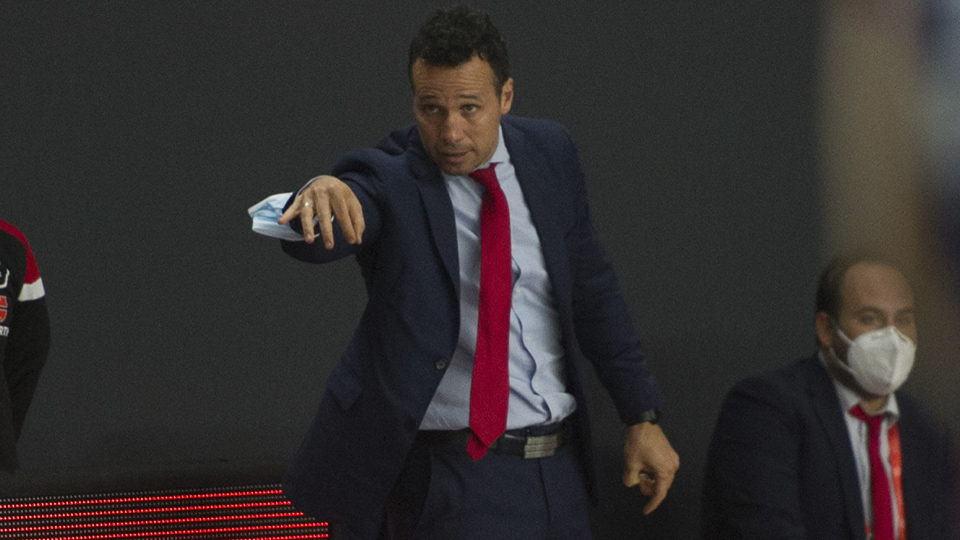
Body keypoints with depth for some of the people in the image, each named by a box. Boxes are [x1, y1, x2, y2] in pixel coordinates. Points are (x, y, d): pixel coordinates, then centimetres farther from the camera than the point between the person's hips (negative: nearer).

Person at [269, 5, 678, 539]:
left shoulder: (549, 153, 3)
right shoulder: (390, 180, -12)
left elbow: (592, 288, 13)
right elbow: (313, 239, -33)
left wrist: (643, 417, 13)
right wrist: (321, 196, -57)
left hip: (561, 471, 5)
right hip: (455, 479, -5)